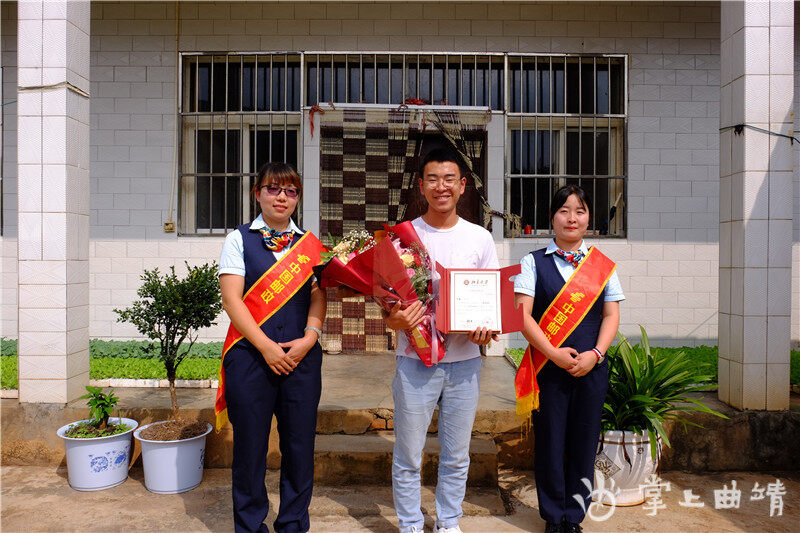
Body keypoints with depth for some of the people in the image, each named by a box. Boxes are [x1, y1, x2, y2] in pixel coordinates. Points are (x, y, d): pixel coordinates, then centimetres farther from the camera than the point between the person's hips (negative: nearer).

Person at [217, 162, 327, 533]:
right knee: (250, 446, 5)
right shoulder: (239, 239, 5)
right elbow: (231, 298, -4)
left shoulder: (310, 244, 13)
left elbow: (318, 297, 8)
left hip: (302, 357, 2)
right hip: (251, 356, -2)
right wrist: (266, 346, -11)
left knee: (300, 445, 7)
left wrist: (309, 338, -9)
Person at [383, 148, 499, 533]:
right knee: (408, 455, 7)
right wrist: (396, 319, -21)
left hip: (465, 360, 2)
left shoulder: (480, 238, 5)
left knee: (456, 455, 14)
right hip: (415, 360, -1)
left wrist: (486, 327, -13)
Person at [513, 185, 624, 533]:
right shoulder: (534, 262, 2)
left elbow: (612, 314, 6)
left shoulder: (603, 265, 10)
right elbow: (522, 314, -6)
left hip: (591, 368, 2)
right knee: (549, 442, 4)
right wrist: (553, 353, -15)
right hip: (548, 367, -2)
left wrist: (595, 354, -10)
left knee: (584, 442, 7)